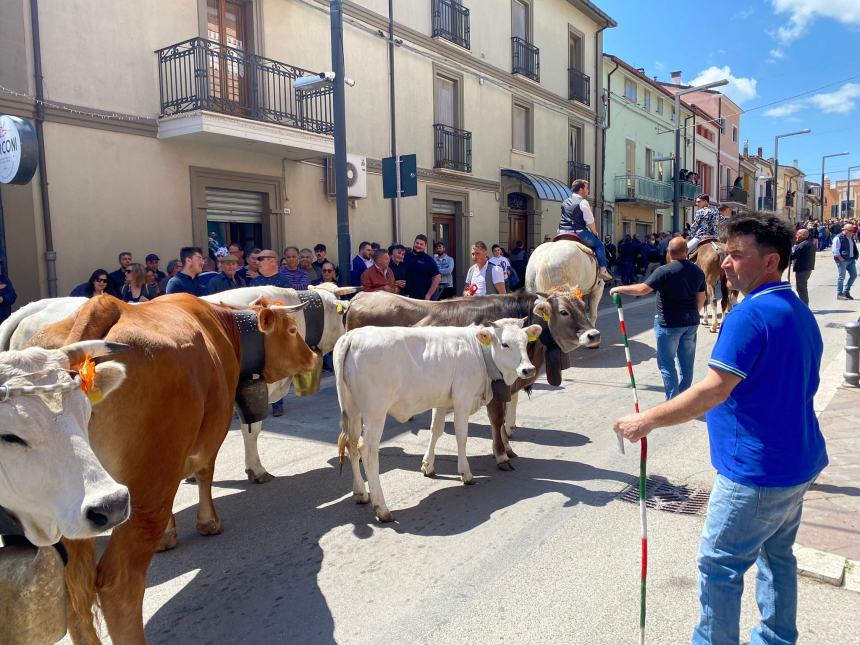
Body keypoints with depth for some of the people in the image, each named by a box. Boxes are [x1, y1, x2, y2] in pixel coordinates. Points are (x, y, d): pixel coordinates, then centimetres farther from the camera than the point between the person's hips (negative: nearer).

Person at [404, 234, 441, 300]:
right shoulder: (406, 257, 7)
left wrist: (429, 295, -9)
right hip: (407, 296, 3)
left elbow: (437, 278, -5)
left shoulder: (429, 260, -1)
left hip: (423, 298, -3)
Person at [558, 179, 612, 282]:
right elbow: (590, 222, -8)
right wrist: (595, 233, 8)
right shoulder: (583, 203, -6)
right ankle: (603, 270, 2)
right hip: (579, 233, -7)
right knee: (599, 244, 9)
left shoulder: (565, 202, 16)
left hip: (563, 233, 7)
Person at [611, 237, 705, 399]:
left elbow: (642, 289, -23)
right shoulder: (697, 271, 4)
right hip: (691, 323, 6)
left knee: (667, 363, 3)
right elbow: (701, 299, 11)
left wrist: (619, 289, -12)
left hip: (669, 324, -6)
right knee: (687, 363, 14)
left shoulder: (664, 271, -16)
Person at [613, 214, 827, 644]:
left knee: (719, 565, 3)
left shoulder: (750, 315, -22)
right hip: (795, 463, 10)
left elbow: (713, 390, -28)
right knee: (777, 556, 22)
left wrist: (646, 421, -22)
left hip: (756, 470, -10)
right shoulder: (800, 313, 9)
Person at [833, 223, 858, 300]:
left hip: (851, 260, 8)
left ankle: (846, 291, 21)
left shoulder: (851, 238, 14)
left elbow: (854, 248, 25)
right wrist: (842, 259, -17)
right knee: (841, 277, -4)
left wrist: (855, 258, 13)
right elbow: (835, 251, -16)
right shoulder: (838, 238, -12)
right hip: (842, 260, -8)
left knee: (854, 275, 9)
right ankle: (839, 294, 4)